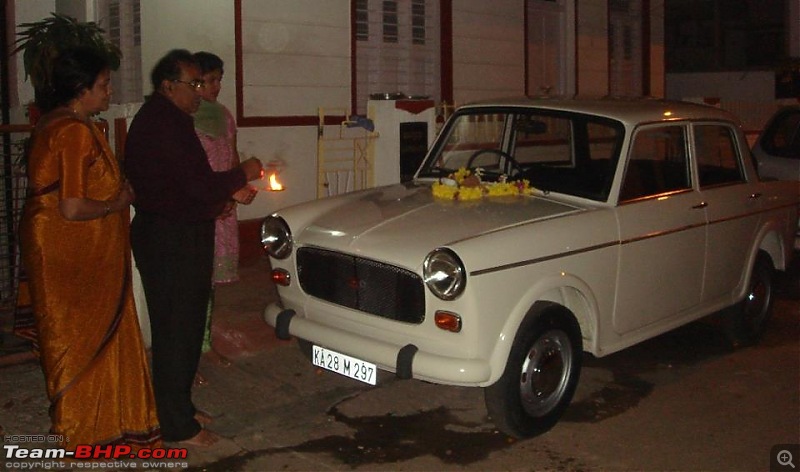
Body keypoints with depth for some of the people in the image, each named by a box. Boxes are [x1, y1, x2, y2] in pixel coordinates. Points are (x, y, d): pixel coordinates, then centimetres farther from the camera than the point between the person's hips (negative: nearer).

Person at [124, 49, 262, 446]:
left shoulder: (158, 117, 15)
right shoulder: (166, 123, -20)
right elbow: (200, 184, -25)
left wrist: (230, 189, 9)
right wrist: (242, 175, -9)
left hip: (169, 237, 11)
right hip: (172, 241, -11)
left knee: (183, 327, 18)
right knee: (176, 331, -2)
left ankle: (179, 407, 32)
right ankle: (178, 426, 9)